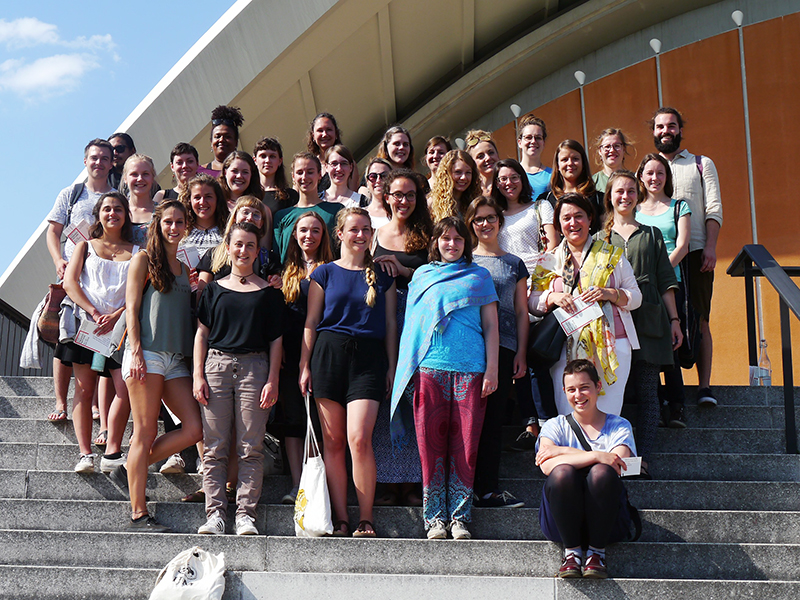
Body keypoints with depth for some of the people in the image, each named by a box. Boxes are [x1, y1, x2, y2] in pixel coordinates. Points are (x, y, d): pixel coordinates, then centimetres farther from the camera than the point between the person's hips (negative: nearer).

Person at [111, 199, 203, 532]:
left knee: (194, 429, -5)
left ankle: (130, 469, 11)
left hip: (175, 358, 6)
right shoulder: (143, 260, 4)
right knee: (145, 433, -7)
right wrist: (136, 352, -12)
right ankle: (138, 515, -2)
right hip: (147, 354, -6)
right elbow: (132, 308, -3)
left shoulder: (184, 269, 22)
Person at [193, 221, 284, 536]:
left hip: (254, 368, -1)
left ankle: (246, 514, 1)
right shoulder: (214, 289, 12)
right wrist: (198, 376, 1)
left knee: (251, 448, -3)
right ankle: (215, 513, 4)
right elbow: (201, 334, 11)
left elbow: (275, 340, 8)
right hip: (216, 365, 1)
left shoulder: (269, 293, 10)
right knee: (215, 447, 0)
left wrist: (273, 380, -1)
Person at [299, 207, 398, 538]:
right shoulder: (325, 273, 10)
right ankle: (340, 519, 8)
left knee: (359, 438, -14)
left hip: (369, 356, 0)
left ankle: (365, 519, -3)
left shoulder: (383, 275, 13)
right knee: (333, 441, 1)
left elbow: (390, 323, 14)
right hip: (329, 353, 1)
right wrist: (305, 365, 2)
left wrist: (391, 366, 7)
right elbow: (311, 321, 8)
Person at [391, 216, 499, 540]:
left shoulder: (479, 276, 14)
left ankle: (460, 517, 4)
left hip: (470, 369, -1)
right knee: (431, 444, -2)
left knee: (465, 446, -3)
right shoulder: (422, 275, 17)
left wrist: (492, 368, 0)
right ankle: (435, 518, 4)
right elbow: (412, 322, 18)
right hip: (430, 368, 1)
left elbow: (490, 326, 11)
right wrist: (410, 367, 9)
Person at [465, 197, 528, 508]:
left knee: (494, 417, 0)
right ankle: (483, 488, 0)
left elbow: (521, 312, 14)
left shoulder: (514, 264, 16)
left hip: (503, 349, 1)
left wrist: (521, 353, 5)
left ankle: (487, 488, 3)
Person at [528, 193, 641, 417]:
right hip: (566, 346, 1)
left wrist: (610, 294, -9)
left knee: (606, 413, -7)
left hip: (611, 346, -1)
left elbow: (636, 297, 10)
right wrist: (552, 297, -8)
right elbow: (532, 302, 12)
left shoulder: (612, 255, 12)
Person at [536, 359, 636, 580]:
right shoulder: (556, 426, 12)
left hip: (606, 520, 0)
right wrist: (596, 456, -21)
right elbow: (547, 466, -11)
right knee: (562, 471, -29)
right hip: (562, 521, 0)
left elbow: (617, 467, -10)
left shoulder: (619, 426, 12)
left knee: (601, 472, -30)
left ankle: (597, 551, -17)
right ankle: (571, 550, -17)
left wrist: (564, 451, -11)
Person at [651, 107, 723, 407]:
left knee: (699, 320, -5)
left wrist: (710, 247, -9)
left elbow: (714, 209, 5)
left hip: (695, 252, -1)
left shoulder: (702, 165, 14)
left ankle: (704, 385, -3)